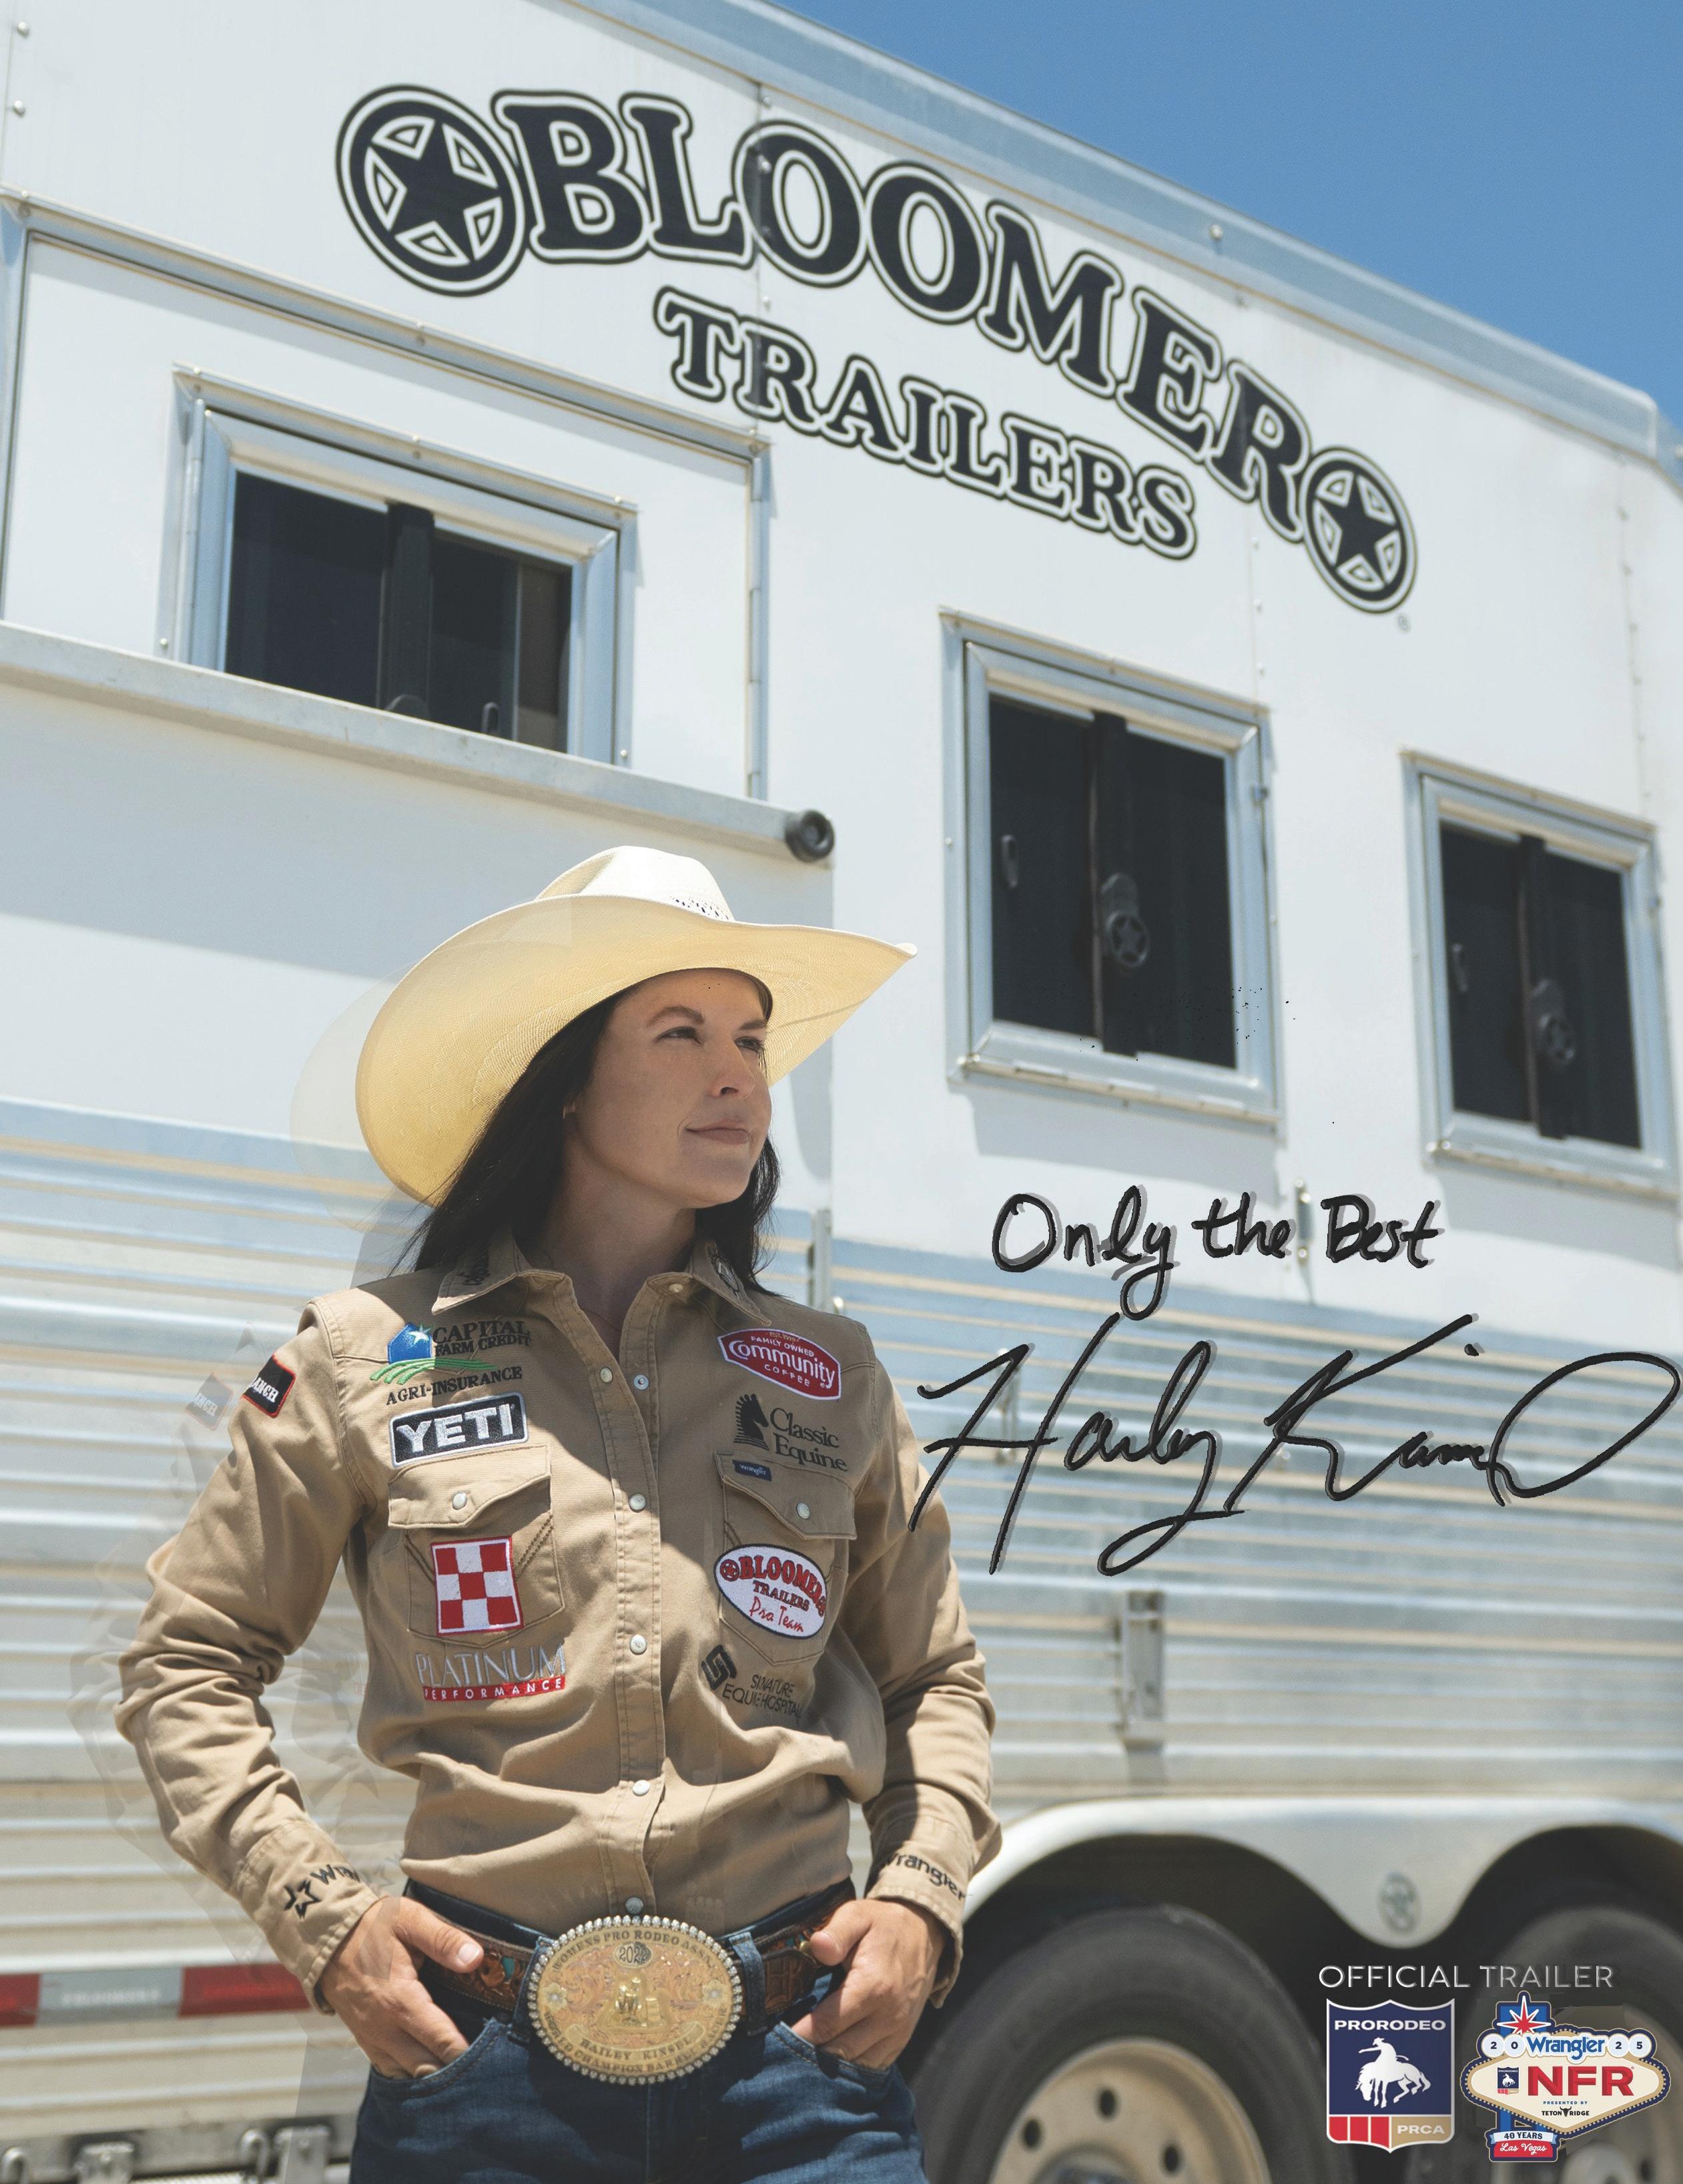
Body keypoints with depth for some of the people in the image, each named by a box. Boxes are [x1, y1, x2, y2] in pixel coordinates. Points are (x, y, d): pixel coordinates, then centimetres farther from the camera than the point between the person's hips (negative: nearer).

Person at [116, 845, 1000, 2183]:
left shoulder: (834, 1379, 8)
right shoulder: (366, 1361, 1)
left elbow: (934, 1679, 19)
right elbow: (187, 1666, 8)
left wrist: (922, 1897, 2)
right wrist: (318, 1915, -3)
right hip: (479, 2067, -1)